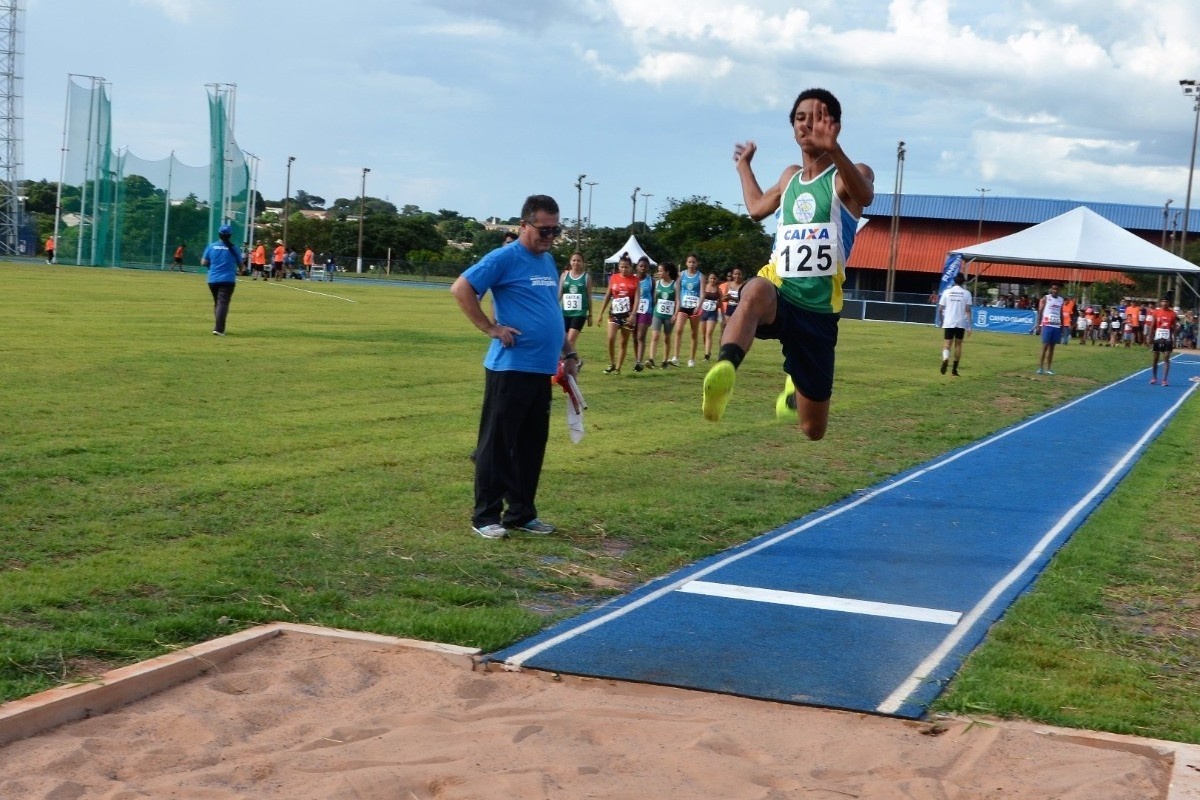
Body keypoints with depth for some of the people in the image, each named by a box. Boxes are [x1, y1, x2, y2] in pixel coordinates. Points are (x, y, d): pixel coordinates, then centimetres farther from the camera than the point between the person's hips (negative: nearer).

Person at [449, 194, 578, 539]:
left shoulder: (548, 261, 15)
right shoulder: (505, 258, -9)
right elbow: (461, 288, -15)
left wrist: (567, 353, 21)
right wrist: (491, 328, -15)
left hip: (543, 369, 8)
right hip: (510, 368, -8)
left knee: (532, 446, 13)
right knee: (497, 444, -1)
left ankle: (522, 513, 22)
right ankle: (486, 516, 6)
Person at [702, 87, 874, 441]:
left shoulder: (849, 175, 0)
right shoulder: (791, 176, 17)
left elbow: (865, 195, -28)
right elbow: (757, 208, 39)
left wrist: (834, 150, -45)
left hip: (819, 311, -2)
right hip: (778, 293, 2)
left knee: (813, 430, 8)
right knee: (757, 291, -41)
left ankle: (793, 389, 45)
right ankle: (723, 370, -65)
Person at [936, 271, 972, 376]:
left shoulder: (947, 292, 2)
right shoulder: (966, 293, 0)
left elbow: (940, 309, 2)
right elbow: (968, 310, -5)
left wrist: (942, 321, 18)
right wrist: (969, 326, -2)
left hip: (948, 323, 0)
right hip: (961, 323, 0)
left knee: (947, 344, -1)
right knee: (958, 344, 12)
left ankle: (945, 359, -32)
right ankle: (954, 369, 13)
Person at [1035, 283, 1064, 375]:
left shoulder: (1061, 300, 12)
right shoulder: (1045, 299, -1)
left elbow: (1061, 314, 17)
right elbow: (1040, 312, -2)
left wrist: (1062, 327, 12)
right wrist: (1038, 326, -9)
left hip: (1057, 326, 4)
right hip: (1047, 325, -4)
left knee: (1052, 347, 5)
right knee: (1045, 346, -7)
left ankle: (1048, 369, 7)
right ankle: (1040, 368, -5)